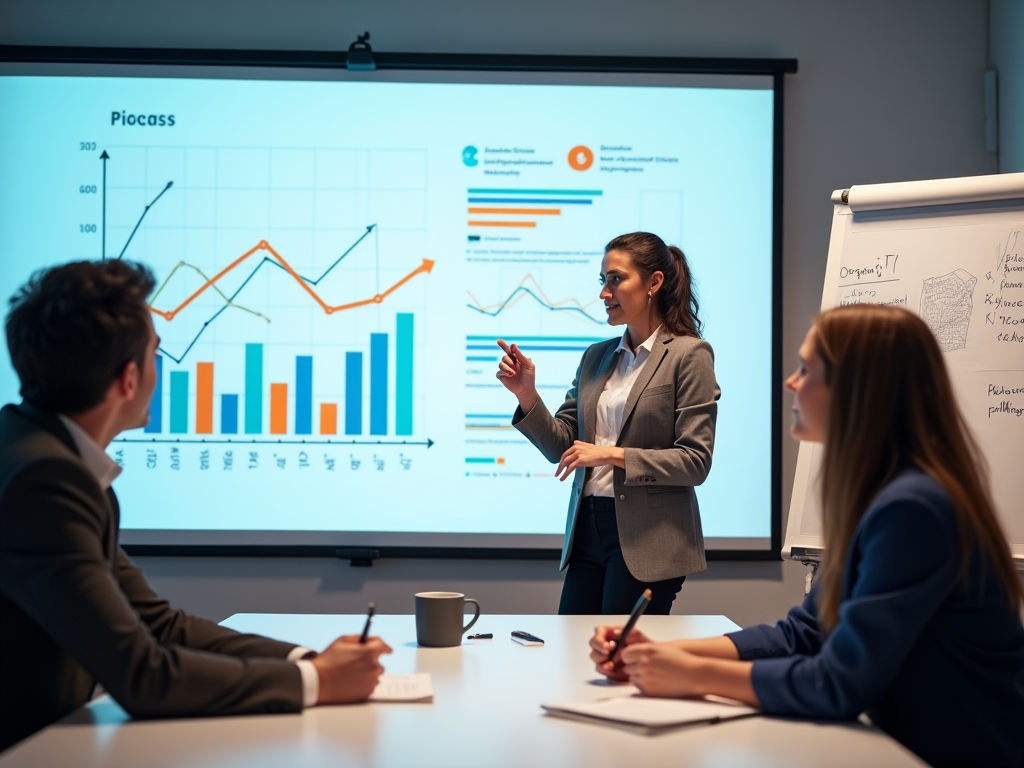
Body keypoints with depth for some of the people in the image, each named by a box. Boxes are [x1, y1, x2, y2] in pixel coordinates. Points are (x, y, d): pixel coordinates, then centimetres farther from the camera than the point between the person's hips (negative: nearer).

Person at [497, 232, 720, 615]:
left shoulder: (689, 354, -5)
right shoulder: (596, 357, 14)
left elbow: (695, 461, -11)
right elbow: (561, 446, 12)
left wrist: (614, 455, -16)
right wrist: (526, 395, -3)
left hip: (646, 540, -6)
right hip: (588, 529, 6)